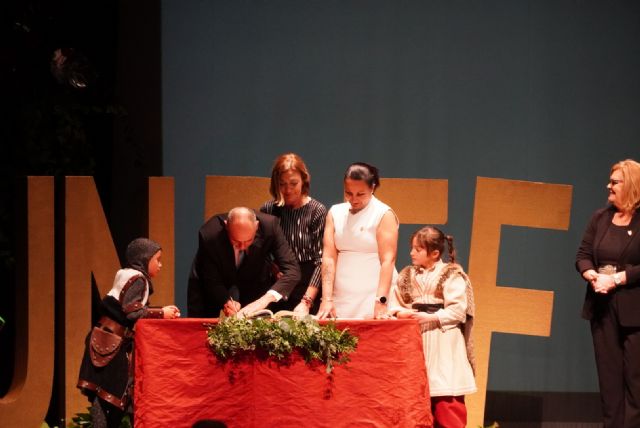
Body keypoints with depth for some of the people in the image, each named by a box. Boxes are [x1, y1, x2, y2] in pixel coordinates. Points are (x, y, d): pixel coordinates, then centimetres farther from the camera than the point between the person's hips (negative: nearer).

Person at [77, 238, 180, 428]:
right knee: (106, 395, -8)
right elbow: (132, 311, -21)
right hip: (111, 346, -9)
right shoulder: (137, 279, -10)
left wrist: (163, 312, 11)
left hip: (111, 344, 9)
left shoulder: (132, 277, 17)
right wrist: (161, 313, -13)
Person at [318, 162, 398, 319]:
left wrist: (381, 301, -23)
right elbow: (329, 258, 0)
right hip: (341, 300, 3)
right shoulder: (335, 213, 9)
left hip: (373, 298, -3)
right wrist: (327, 299, -11)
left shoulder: (384, 214, -2)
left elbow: (388, 260, -12)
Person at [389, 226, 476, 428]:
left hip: (443, 343, -5)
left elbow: (458, 310, -13)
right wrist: (401, 312, -12)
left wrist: (430, 317, -21)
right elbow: (394, 304, 9)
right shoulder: (407, 276, 10)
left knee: (447, 401, -8)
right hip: (415, 340, 6)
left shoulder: (452, 275, -7)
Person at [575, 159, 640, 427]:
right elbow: (583, 255, 9)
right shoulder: (600, 218, 10)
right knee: (608, 375, 8)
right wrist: (592, 275, -11)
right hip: (602, 308, 5)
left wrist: (616, 278, -19)